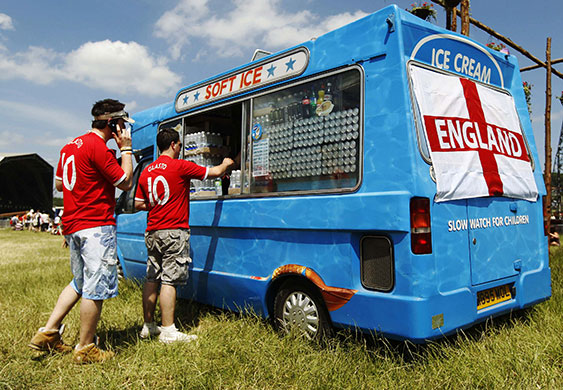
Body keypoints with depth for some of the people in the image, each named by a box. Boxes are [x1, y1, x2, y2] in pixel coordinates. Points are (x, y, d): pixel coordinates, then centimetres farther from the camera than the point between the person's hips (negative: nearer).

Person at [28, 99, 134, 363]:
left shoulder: (71, 146, 14)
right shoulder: (98, 147, -15)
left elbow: (59, 184, 21)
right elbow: (125, 183, -10)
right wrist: (126, 149, -3)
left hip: (73, 225, 10)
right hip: (96, 226, -10)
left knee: (80, 283, 22)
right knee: (96, 288, 0)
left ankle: (48, 332, 23)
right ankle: (85, 349, 11)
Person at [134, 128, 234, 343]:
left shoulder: (147, 171, 11)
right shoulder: (179, 166, -9)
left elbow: (138, 204, 15)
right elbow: (214, 172, -3)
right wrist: (226, 164, 17)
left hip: (152, 232, 8)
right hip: (173, 232, -7)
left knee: (152, 279, 13)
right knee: (169, 280, -6)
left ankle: (148, 326, 23)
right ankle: (168, 331, -2)